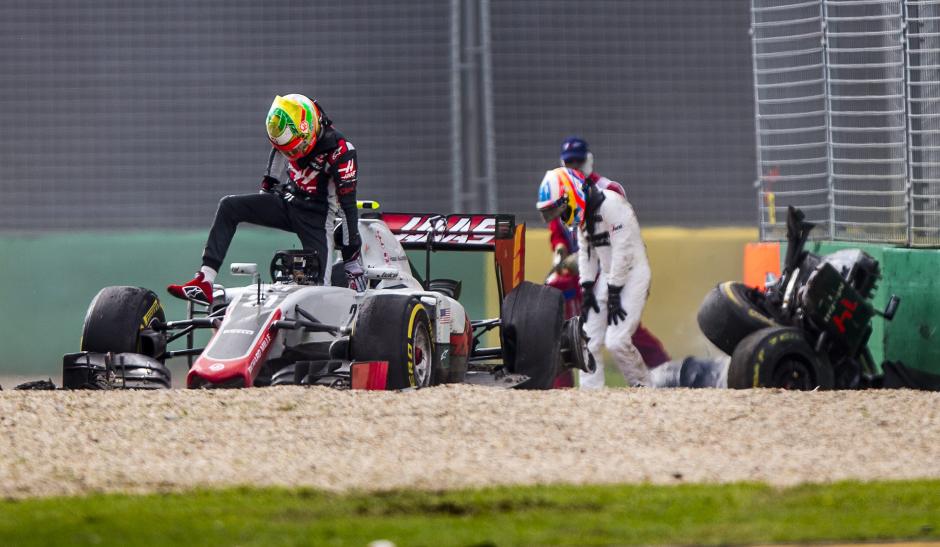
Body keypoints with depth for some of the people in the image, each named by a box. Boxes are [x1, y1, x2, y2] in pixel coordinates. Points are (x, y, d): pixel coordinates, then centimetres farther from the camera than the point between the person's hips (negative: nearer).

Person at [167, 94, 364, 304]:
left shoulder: (339, 150, -25)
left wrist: (352, 258, -19)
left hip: (315, 215, -5)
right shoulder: (288, 131, -8)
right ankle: (204, 282, -20)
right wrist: (267, 188, 28)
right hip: (286, 200, 5)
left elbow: (348, 206, -21)